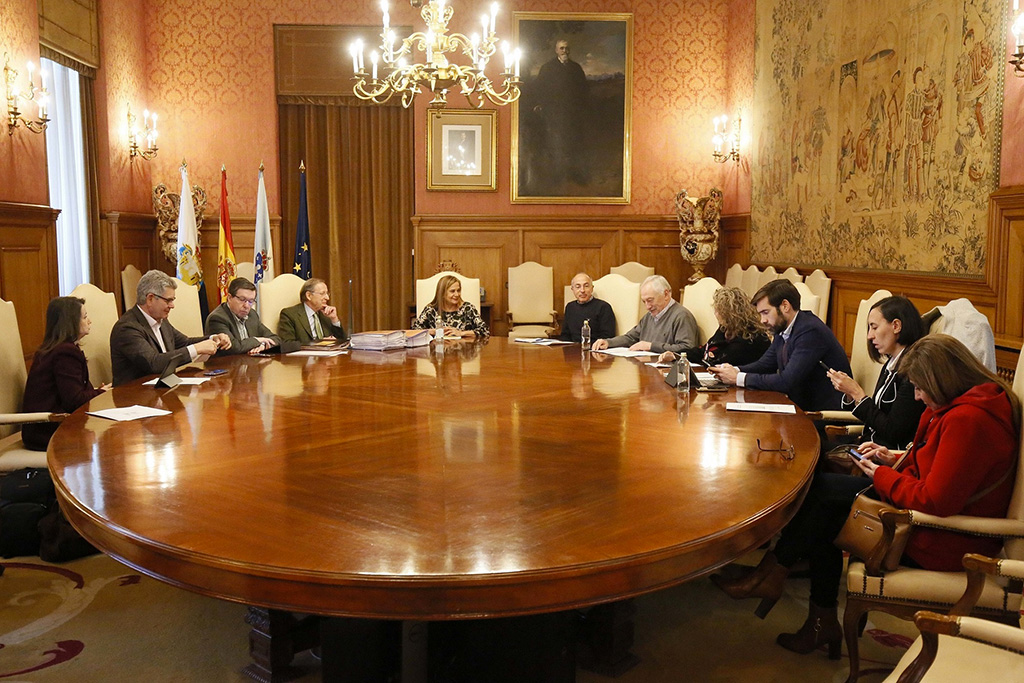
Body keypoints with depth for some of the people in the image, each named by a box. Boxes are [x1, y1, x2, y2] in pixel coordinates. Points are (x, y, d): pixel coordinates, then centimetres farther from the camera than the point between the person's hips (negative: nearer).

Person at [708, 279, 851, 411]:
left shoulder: (811, 331, -22)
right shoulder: (783, 329, 6)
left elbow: (787, 381, -26)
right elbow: (765, 364, 15)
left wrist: (739, 378, -20)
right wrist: (735, 370, -5)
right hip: (802, 404, 8)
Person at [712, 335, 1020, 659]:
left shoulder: (967, 419, -27)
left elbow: (934, 501, -27)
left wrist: (882, 476, -12)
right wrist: (893, 460, 6)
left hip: (942, 543, -10)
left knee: (822, 491, -5)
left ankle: (772, 574, 13)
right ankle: (823, 621, 10)